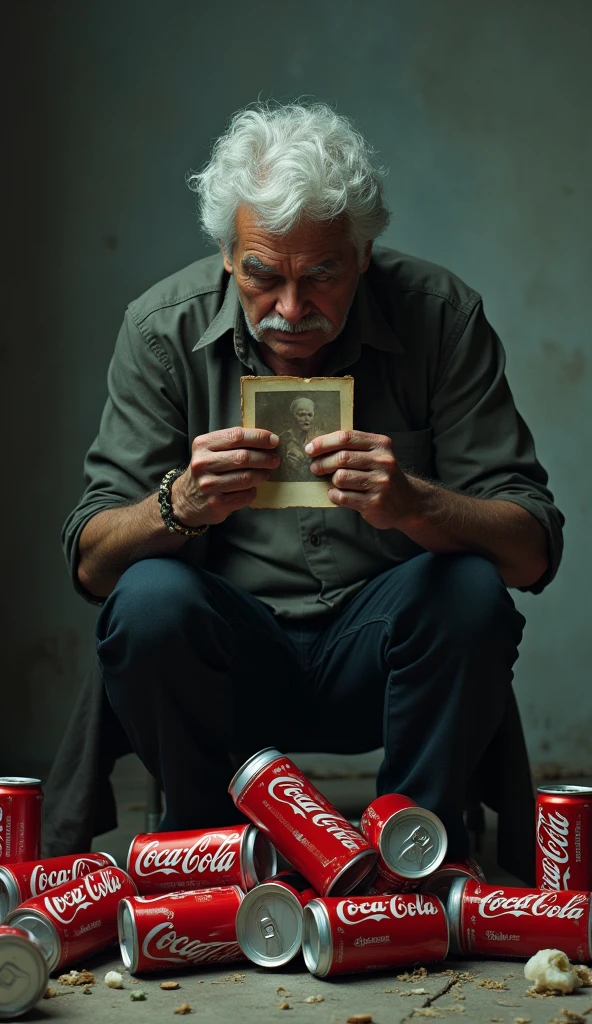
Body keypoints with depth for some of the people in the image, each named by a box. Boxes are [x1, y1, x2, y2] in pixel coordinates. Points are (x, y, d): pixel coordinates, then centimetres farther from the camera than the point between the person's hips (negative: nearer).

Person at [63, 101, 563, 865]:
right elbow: (91, 562, -10)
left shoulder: (440, 315, -10)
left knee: (468, 588, -29)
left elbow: (532, 551, -14)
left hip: (379, 657, 0)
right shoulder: (163, 328, -7)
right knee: (149, 599, -28)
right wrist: (179, 505, -33)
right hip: (230, 657, 1)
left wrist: (413, 503, -35)